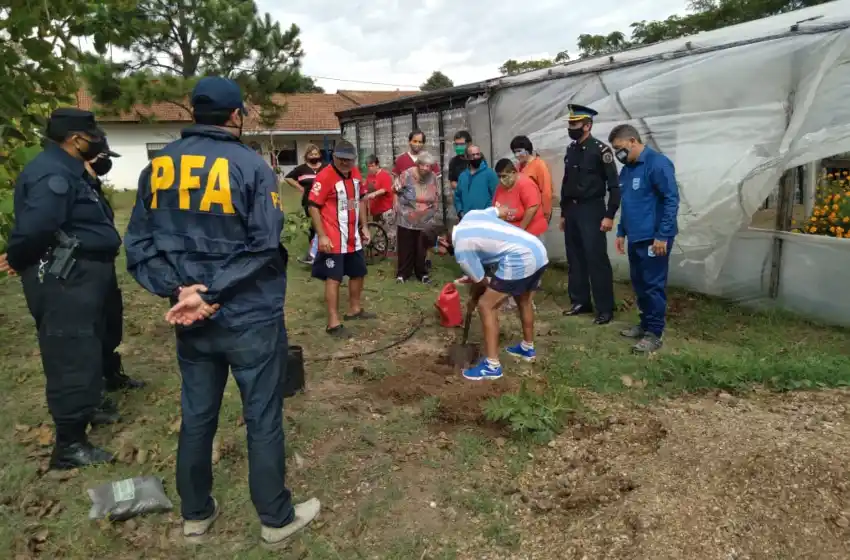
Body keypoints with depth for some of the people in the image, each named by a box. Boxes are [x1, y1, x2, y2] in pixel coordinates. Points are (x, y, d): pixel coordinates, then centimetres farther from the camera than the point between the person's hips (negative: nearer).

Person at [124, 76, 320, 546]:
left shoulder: (158, 166, 4)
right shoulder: (251, 166, -10)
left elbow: (139, 245, 0)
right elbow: (264, 246, -19)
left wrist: (178, 289, -11)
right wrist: (208, 294, -17)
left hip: (191, 320, 5)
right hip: (251, 318, -4)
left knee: (196, 416, 18)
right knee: (263, 420, 8)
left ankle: (195, 515, 34)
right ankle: (276, 519, 23)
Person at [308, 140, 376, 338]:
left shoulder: (356, 173, 6)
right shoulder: (324, 176, -17)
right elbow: (313, 207, -17)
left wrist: (363, 225, 16)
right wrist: (322, 235, -21)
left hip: (353, 237, 8)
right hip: (333, 238, -8)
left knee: (358, 273, 19)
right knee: (334, 278, -4)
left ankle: (355, 309, 38)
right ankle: (333, 323, 3)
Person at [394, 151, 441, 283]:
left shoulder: (433, 177, -3)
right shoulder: (407, 175, -13)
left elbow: (437, 198, 10)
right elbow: (396, 191, -1)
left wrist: (433, 211, 10)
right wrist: (398, 208, 1)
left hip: (426, 221, 2)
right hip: (406, 219, -2)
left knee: (422, 249, 10)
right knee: (405, 248, 6)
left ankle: (422, 273, 24)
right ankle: (402, 273, 19)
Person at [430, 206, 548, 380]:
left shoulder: (461, 249, -7)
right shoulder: (470, 215, 14)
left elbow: (481, 282, 4)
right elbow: (503, 211, 26)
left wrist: (474, 296, 26)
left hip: (520, 260, -9)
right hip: (539, 251, 9)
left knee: (486, 306, 1)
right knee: (523, 299, 30)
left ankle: (492, 365, 5)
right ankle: (528, 348, 48)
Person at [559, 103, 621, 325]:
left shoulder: (601, 150, -10)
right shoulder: (571, 150, 11)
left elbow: (614, 186, -12)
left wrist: (609, 216, -16)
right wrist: (563, 213, 17)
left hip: (592, 211, -7)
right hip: (572, 211, 7)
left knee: (597, 260, -5)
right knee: (575, 259, 11)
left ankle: (605, 309, 2)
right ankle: (580, 302, 23)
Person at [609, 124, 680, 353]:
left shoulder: (657, 163, -14)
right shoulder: (626, 169, 12)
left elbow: (671, 200, -17)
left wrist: (663, 236, -19)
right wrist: (621, 232, 20)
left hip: (654, 238, -8)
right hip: (635, 238, 8)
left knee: (653, 285, -2)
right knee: (639, 283, 15)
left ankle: (654, 333, 7)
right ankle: (645, 324, 28)